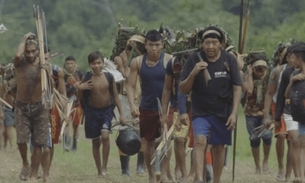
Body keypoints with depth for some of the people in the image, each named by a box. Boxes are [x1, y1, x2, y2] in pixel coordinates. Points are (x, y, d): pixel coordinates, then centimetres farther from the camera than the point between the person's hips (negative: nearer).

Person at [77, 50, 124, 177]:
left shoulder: (109, 76, -5)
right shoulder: (86, 79, -5)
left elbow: (115, 96, 3)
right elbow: (80, 99, 0)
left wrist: (121, 113, 0)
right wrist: (80, 88, -19)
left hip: (107, 110, -1)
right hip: (92, 111, 1)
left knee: (105, 136, -22)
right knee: (96, 142, 9)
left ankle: (104, 167, -9)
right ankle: (99, 171, 20)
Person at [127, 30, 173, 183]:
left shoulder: (169, 60, -10)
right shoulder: (137, 62, -2)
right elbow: (131, 86, -1)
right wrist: (132, 104, -16)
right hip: (146, 108, 3)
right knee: (148, 144, 10)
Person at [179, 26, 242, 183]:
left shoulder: (229, 60, -3)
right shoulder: (194, 60, -6)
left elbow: (237, 88, 1)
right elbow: (183, 90, -5)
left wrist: (234, 113, -7)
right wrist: (193, 73, -24)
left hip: (223, 112, 1)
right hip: (200, 112, -1)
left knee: (219, 147, 8)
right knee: (200, 140, -22)